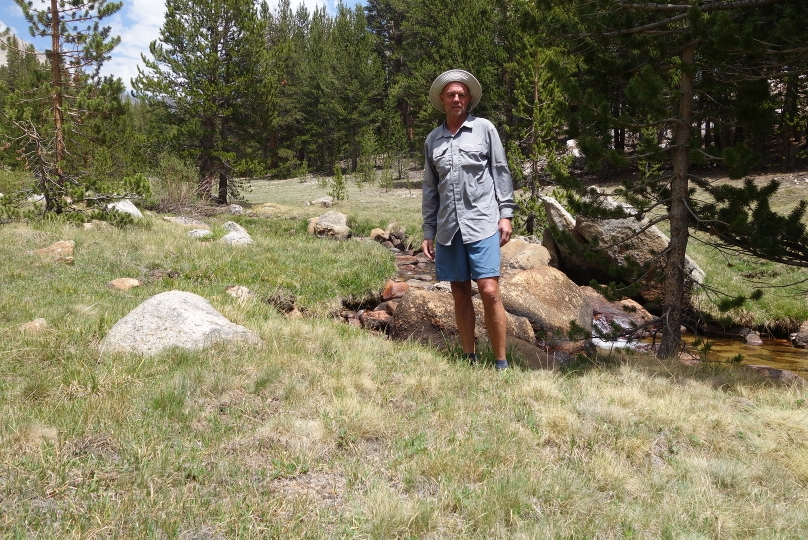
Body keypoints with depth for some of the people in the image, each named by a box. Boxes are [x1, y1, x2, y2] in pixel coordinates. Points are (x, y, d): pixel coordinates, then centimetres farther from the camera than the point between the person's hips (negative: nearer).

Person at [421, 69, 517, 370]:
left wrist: (506, 214, -4)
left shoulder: (484, 129, 5)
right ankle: (470, 359, 17)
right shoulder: (433, 139, 13)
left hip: (482, 224, -4)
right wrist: (428, 231, 13)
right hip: (448, 228, 4)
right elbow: (430, 188, 16)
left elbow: (501, 172, 4)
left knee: (489, 291, -11)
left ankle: (501, 364, -3)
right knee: (460, 294, 7)